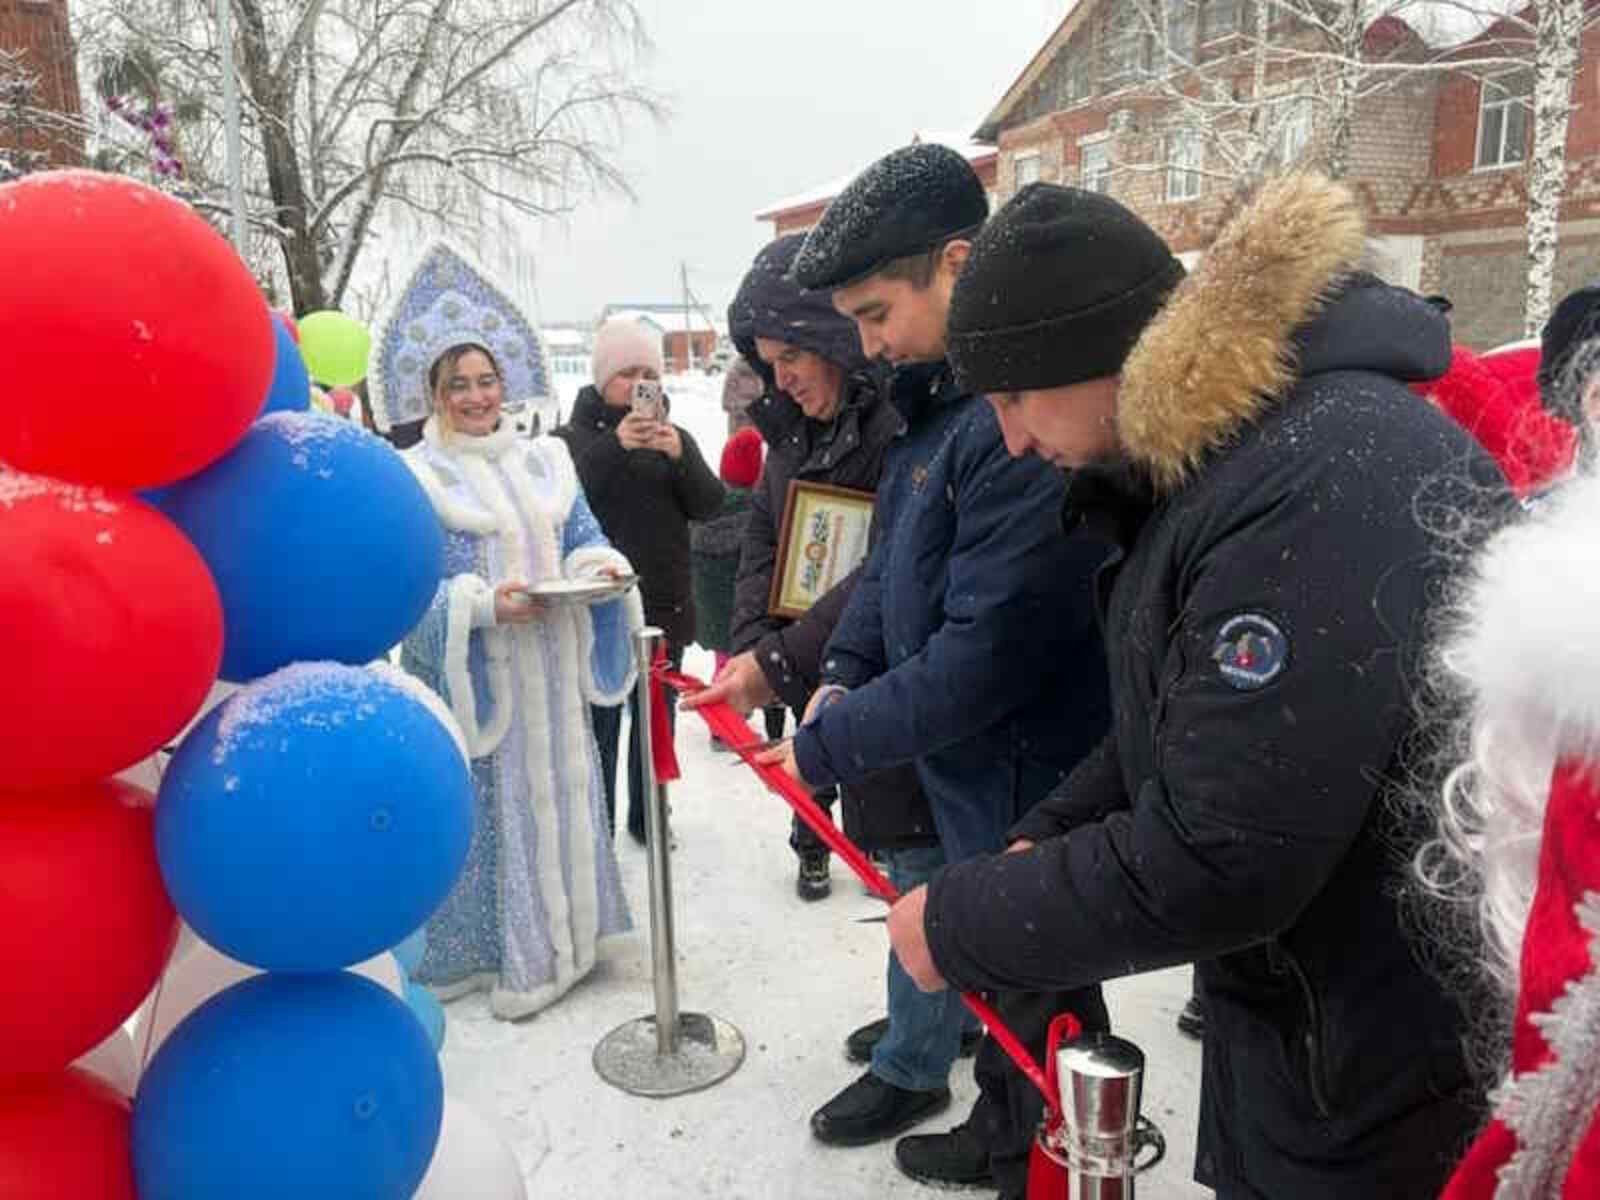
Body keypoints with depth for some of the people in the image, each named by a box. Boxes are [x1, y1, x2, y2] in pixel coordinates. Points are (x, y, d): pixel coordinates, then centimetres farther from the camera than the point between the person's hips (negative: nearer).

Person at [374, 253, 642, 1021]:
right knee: (486, 812, 3)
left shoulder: (545, 461, 11)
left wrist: (598, 569, -11)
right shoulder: (411, 478, -6)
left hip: (551, 678, 5)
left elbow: (584, 539, 12)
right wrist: (482, 606, -25)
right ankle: (486, 952, 19)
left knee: (556, 800, 13)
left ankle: (559, 933, 30)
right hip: (471, 685, -5)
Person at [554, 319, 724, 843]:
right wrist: (615, 445, -30)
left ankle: (648, 818, 29)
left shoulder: (675, 436, 11)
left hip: (665, 603, 4)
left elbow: (708, 505, -1)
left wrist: (679, 455, -19)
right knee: (599, 722, -4)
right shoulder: (573, 437, 0)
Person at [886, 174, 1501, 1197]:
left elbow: (1212, 862, -31)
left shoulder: (1330, 480, -30)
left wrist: (961, 926, -17)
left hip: (1389, 1079, -8)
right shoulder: (1210, 456, 3)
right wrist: (1045, 841, -2)